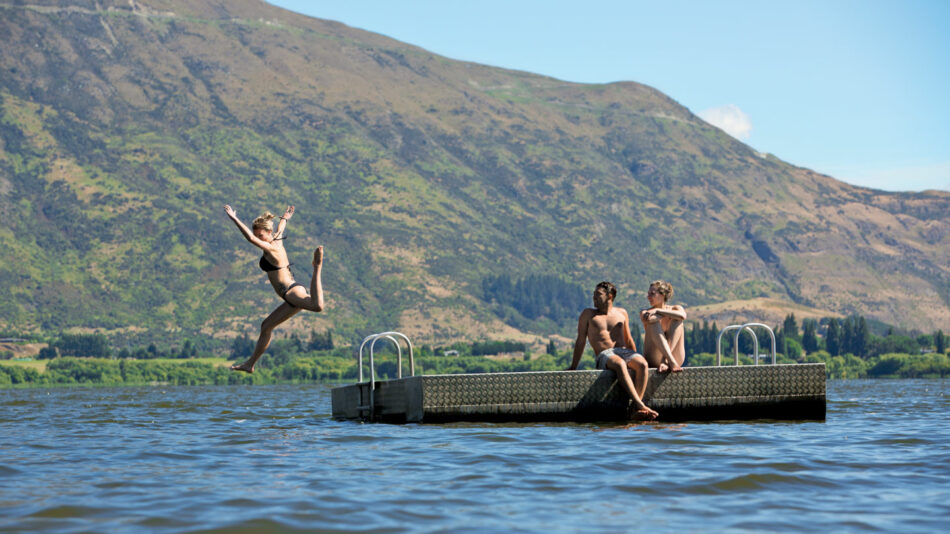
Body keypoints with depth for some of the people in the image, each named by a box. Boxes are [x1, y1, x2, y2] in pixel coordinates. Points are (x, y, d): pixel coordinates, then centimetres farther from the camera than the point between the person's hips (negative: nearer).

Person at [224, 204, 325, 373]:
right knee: (267, 326, 19)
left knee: (317, 306, -42)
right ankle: (250, 364, 27)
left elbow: (251, 238, -24)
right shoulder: (277, 242, 19)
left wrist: (234, 219, -22)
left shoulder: (271, 249, -9)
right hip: (292, 295, 10)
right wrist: (284, 219, 63)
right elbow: (279, 231, 43)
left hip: (292, 291, -10)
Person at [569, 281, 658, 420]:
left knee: (642, 364, -32)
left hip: (624, 351, 3)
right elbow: (580, 341, 12)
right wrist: (573, 367, 8)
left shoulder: (622, 313, 22)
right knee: (619, 364, -40)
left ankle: (637, 409, -40)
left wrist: (635, 359, 23)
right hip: (604, 355, -3)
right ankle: (641, 405, -50)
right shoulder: (588, 314, 14)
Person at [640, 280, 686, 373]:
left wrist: (658, 311, -21)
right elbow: (648, 320, -23)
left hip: (676, 357, 1)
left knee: (677, 320, -14)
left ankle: (665, 360, -33)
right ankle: (671, 362, -41)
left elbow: (683, 316, -20)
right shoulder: (645, 313, 5)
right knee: (655, 320, -20)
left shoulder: (675, 309, 7)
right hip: (653, 361, -1)